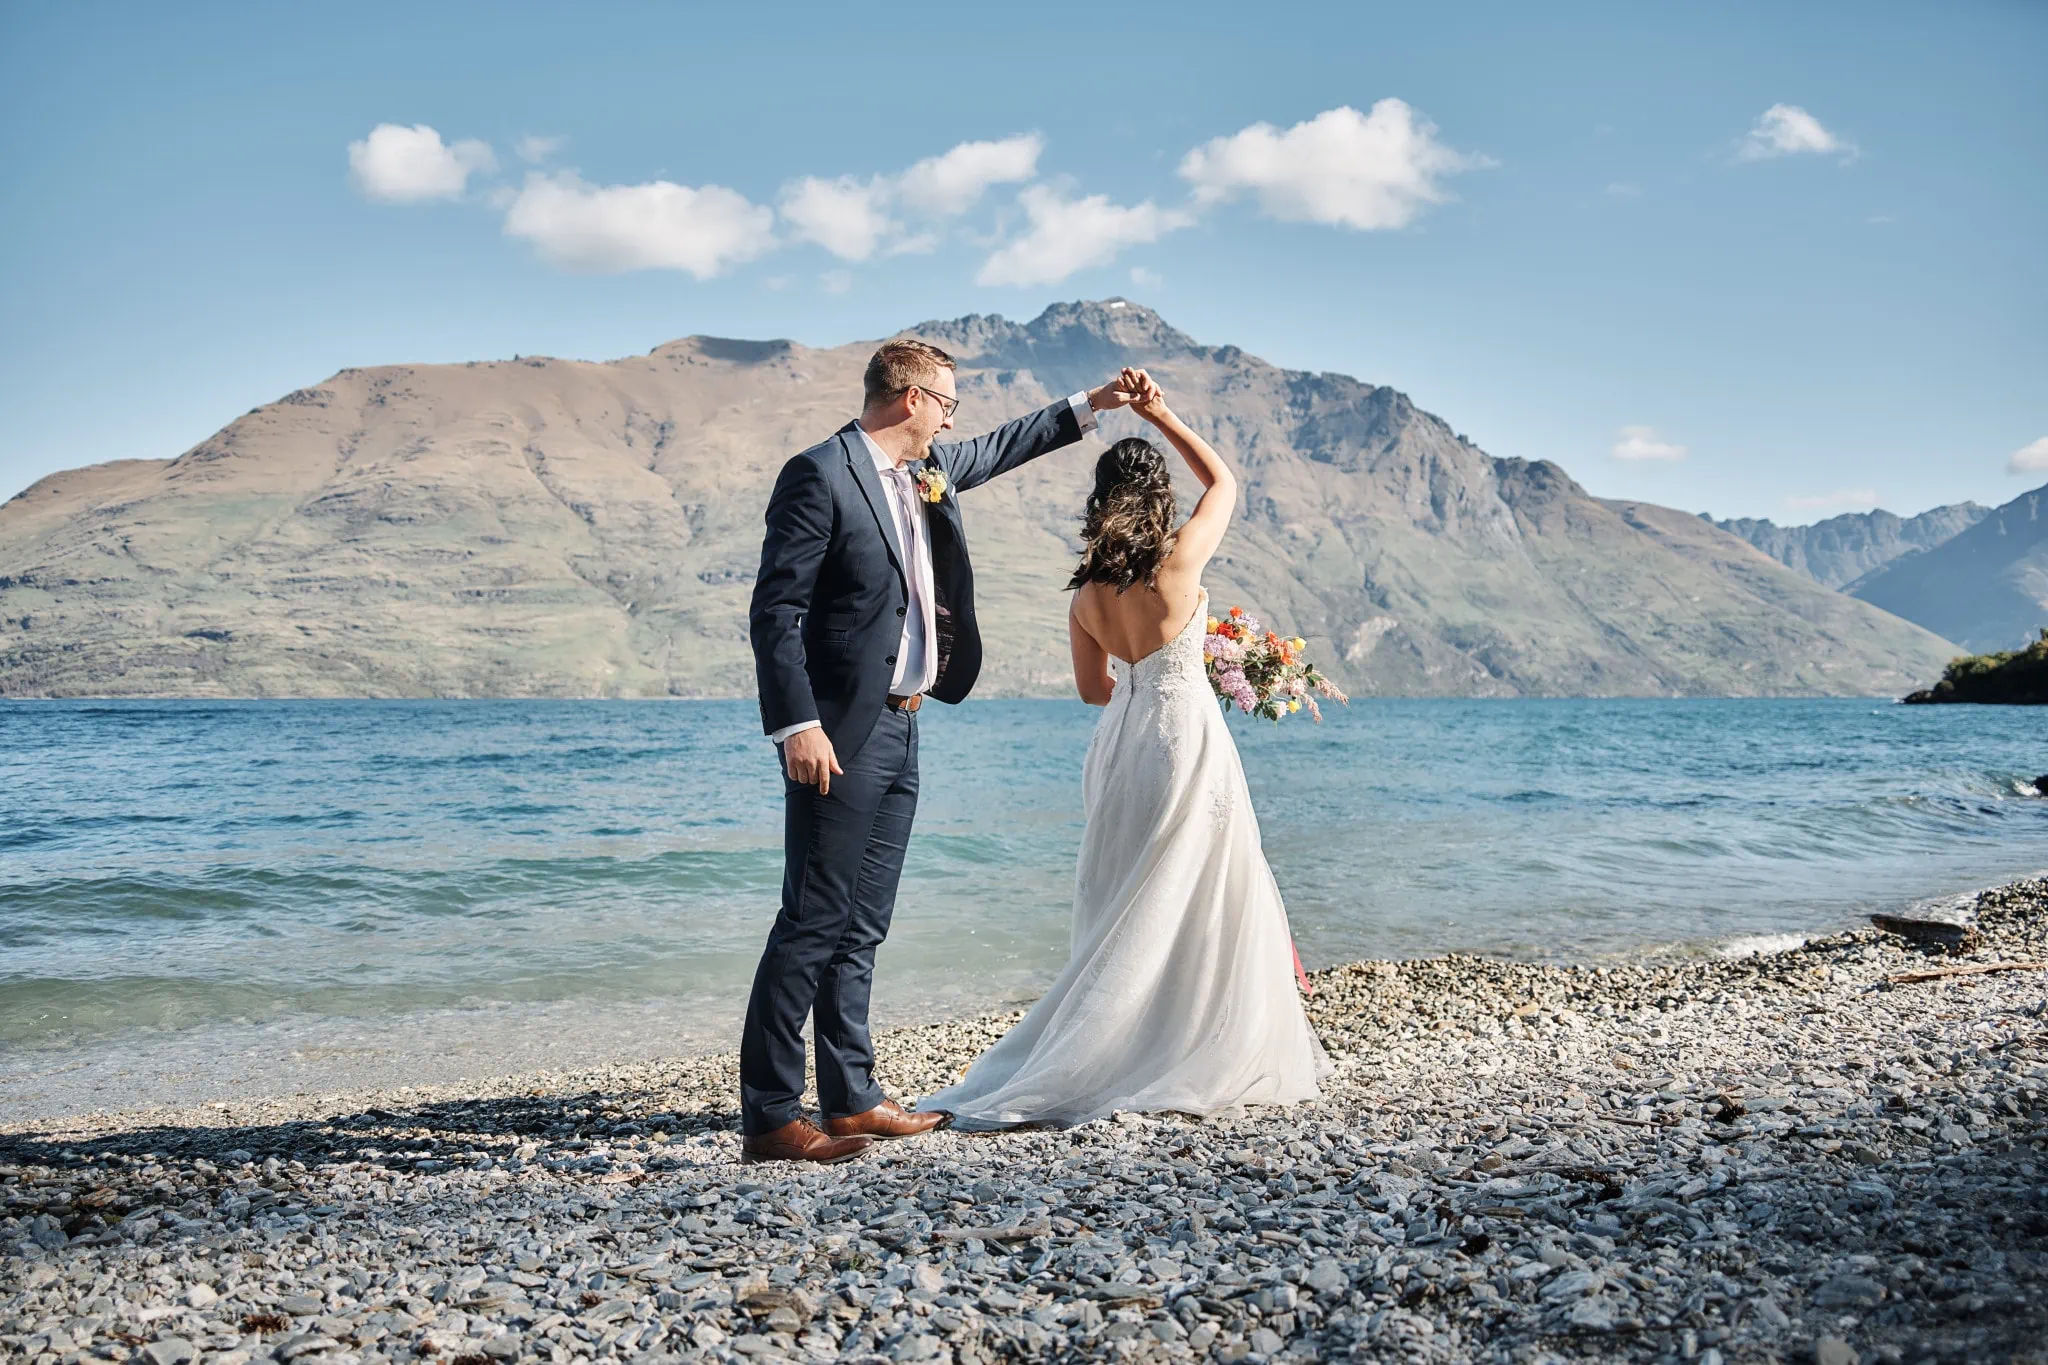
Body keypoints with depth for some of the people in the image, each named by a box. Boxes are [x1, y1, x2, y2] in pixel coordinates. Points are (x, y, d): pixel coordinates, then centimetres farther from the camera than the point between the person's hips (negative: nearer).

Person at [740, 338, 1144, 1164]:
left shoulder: (930, 470, 14)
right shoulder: (819, 475, -11)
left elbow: (997, 449, 35)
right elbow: (774, 610, -16)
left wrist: (1090, 406, 34)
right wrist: (797, 726, -22)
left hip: (899, 728, 9)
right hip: (842, 735, -9)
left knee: (860, 930, 12)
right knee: (812, 924, -8)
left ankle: (851, 1097, 19)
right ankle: (769, 1118, -3)